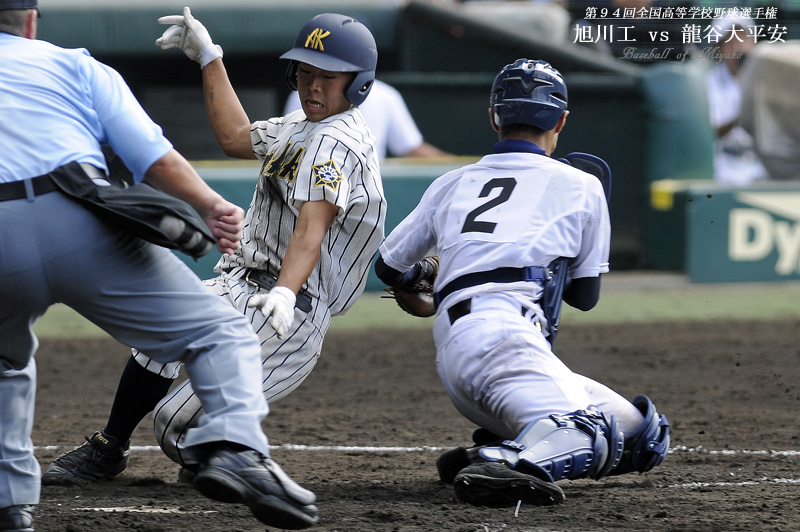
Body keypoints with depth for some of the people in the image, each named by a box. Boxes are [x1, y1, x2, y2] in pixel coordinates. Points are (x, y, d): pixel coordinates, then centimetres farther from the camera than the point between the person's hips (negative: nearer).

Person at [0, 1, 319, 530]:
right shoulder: (72, 65, 21)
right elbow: (149, 150, 7)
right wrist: (210, 207, 1)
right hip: (80, 223, -2)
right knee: (222, 333, 2)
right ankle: (235, 448, -23)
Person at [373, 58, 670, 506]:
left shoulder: (452, 185, 26)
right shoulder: (580, 187, 15)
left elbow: (390, 268, 35)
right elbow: (585, 296, 24)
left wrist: (425, 272, 59)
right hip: (502, 333, -6)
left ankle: (489, 453, -10)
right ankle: (499, 465, -52)